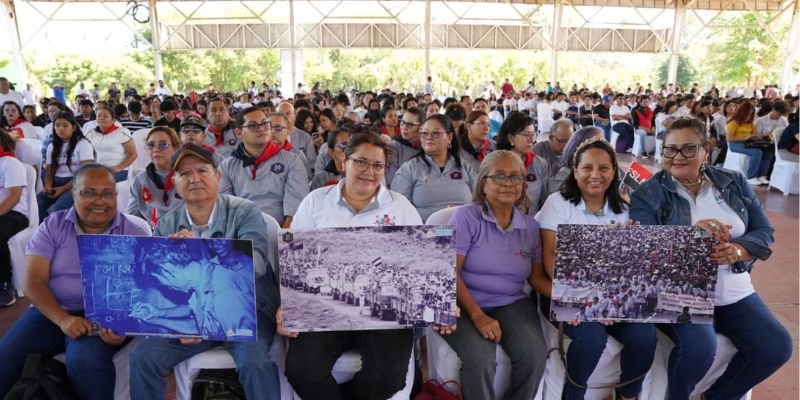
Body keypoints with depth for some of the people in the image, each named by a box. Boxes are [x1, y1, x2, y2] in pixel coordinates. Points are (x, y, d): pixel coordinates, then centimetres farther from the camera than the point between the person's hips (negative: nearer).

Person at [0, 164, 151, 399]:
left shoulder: (136, 231, 0)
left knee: (85, 359, -32)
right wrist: (63, 319, -21)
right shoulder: (53, 226, 6)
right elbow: (33, 282, -3)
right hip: (51, 312, 3)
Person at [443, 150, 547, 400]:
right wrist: (477, 316, -19)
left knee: (535, 354, -22)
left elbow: (538, 276, 10)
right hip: (467, 306, -4)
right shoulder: (465, 216, -7)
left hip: (512, 304, 4)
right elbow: (450, 273, -11)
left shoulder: (531, 226, 9)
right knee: (479, 359, -29)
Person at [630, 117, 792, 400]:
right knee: (699, 345, -30)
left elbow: (764, 232, 6)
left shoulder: (734, 183, 8)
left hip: (734, 291, 5)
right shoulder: (648, 194, -5)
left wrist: (737, 250, -16)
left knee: (776, 347, -9)